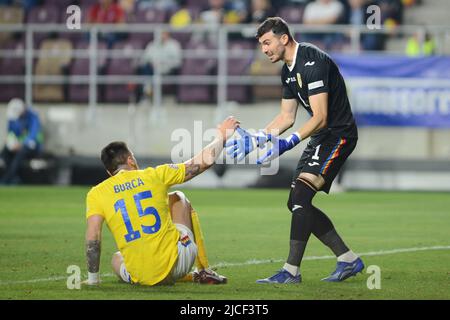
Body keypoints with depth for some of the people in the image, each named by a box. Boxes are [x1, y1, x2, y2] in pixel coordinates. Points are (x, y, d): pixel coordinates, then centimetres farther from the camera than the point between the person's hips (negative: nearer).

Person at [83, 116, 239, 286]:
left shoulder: (96, 194, 1)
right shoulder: (155, 175, 2)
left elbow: (92, 239, -7)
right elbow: (204, 162, 7)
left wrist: (93, 279, 2)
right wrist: (221, 137, 24)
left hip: (141, 277, 0)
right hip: (177, 264, 0)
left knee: (117, 259, 40)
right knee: (177, 198, 29)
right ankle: (204, 271, 28)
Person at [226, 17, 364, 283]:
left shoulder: (313, 62, -21)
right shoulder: (288, 71, 10)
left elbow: (320, 117, -27)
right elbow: (287, 117, 16)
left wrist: (290, 142, -37)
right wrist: (257, 139, 4)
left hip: (338, 134, -10)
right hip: (320, 137, 10)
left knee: (300, 195, -20)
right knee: (297, 204, 8)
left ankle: (292, 270, -18)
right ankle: (349, 260, 14)